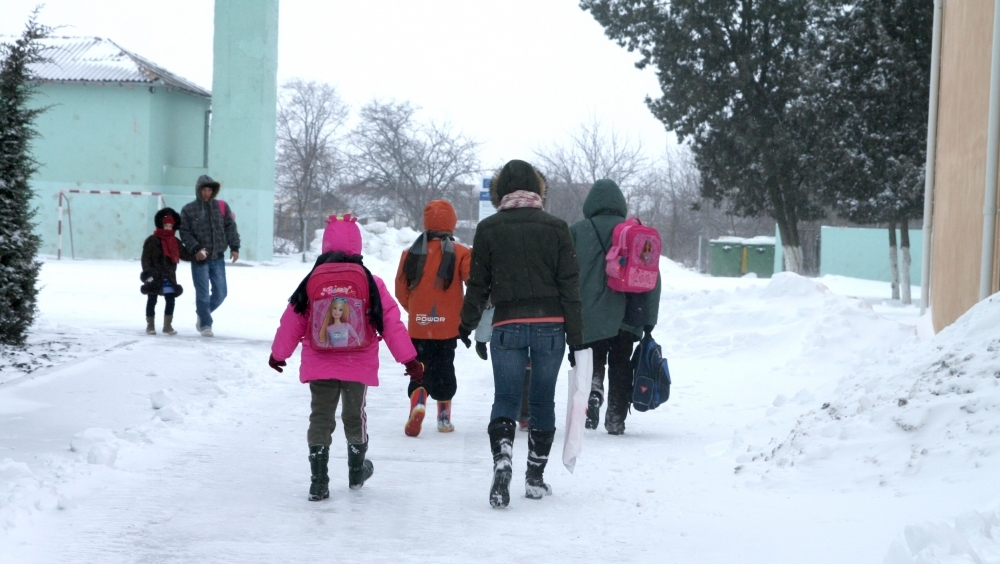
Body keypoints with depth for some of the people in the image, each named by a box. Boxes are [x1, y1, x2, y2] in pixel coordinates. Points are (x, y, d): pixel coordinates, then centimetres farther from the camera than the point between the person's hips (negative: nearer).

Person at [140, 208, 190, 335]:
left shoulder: (174, 242, 9)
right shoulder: (152, 241, -8)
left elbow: (185, 255, 13)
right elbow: (145, 258, -11)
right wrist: (148, 273, -22)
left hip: (169, 277, 5)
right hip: (155, 277, -5)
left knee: (170, 300, 4)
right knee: (152, 301, 6)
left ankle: (168, 325, 14)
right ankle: (150, 325, 15)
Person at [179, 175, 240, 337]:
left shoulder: (221, 207, 6)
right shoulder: (188, 210, 0)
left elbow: (230, 227, 5)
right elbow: (185, 233, -2)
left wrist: (234, 247, -5)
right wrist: (195, 249, -14)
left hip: (218, 257, 3)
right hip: (199, 258, -3)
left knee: (220, 293, 5)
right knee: (203, 294, -4)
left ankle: (203, 316, 27)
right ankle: (205, 324, 8)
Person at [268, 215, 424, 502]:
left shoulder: (312, 281, -3)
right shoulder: (371, 283, -6)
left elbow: (292, 322, 4)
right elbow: (392, 323, -5)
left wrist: (278, 354, 19)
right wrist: (409, 359, 1)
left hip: (319, 365, 0)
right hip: (358, 367, 0)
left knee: (320, 418, 6)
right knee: (354, 416, 18)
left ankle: (319, 481, 1)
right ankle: (357, 472, 35)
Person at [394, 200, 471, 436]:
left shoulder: (412, 253, -1)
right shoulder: (460, 253, -8)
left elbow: (401, 289, 5)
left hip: (418, 326, 1)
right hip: (448, 326, -1)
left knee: (420, 368, 9)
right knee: (444, 369, 13)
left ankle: (418, 401, -17)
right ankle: (444, 417, 13)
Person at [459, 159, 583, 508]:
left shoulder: (489, 229, 1)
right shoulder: (556, 228, 2)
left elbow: (477, 283, 4)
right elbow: (569, 283, 0)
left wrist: (467, 324, 17)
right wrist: (576, 334, 3)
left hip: (507, 326, -1)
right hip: (550, 325, 1)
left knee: (505, 399, 2)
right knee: (542, 401, 10)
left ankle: (502, 460, -23)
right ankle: (536, 478, 15)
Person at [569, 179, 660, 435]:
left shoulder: (576, 231, -1)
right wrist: (649, 321, 8)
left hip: (588, 317, -1)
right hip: (625, 318, 2)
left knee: (593, 363, 11)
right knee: (620, 368, 12)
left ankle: (593, 389, -18)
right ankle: (616, 418, 10)